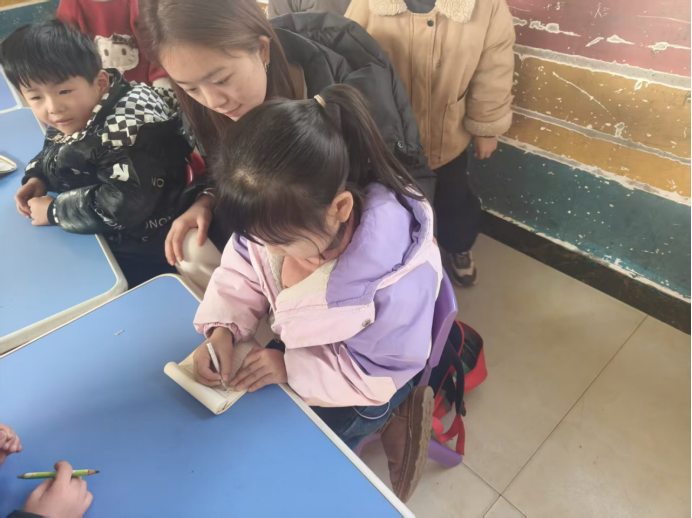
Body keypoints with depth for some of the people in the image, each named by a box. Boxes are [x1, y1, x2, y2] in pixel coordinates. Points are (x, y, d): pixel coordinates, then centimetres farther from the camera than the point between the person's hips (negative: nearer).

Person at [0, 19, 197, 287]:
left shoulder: (127, 124, -29)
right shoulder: (72, 120, -1)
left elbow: (126, 203, -34)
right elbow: (55, 152, 23)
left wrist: (55, 211, -19)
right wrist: (37, 177, 1)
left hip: (147, 250, -9)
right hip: (107, 237, 9)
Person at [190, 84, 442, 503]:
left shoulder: (399, 275, -38)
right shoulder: (280, 218, -24)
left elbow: (382, 369, -24)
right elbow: (241, 275, -7)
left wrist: (290, 367, -28)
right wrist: (221, 331, -25)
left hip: (361, 384, -5)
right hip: (292, 349, 5)